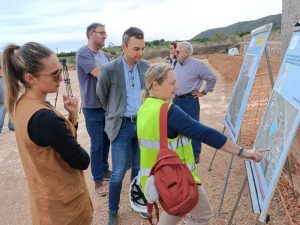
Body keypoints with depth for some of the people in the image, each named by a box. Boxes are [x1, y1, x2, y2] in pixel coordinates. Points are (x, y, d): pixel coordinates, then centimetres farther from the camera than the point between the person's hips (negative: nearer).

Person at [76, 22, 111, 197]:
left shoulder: (105, 55, 9)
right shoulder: (83, 53, -13)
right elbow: (100, 74, -22)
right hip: (93, 107, -6)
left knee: (106, 140, 16)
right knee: (97, 143, 1)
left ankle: (105, 170, 34)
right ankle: (98, 180, 15)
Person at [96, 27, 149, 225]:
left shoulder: (145, 66, 1)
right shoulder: (110, 69, -13)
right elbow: (101, 96, 3)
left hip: (142, 123, 4)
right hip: (122, 126, -4)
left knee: (139, 168, 14)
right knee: (119, 172, 1)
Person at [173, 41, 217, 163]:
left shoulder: (197, 64, -12)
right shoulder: (177, 64, 9)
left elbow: (212, 78, -7)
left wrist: (204, 92, -4)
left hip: (190, 100, -7)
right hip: (177, 100, 7)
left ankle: (195, 154, 12)